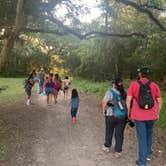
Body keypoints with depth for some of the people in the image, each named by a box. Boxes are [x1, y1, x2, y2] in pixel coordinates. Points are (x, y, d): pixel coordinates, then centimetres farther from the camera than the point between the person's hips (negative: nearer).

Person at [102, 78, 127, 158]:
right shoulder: (124, 93, 2)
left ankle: (107, 146, 35)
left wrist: (104, 110, -4)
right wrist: (126, 112, 13)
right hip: (122, 116, 3)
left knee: (109, 132, 17)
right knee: (119, 134, 9)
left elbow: (104, 102, -18)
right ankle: (118, 151, 14)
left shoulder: (110, 92, -10)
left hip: (111, 115, -2)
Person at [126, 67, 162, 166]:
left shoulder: (133, 84, -5)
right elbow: (160, 101, 4)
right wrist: (158, 113, 16)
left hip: (139, 115, -2)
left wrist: (129, 112, 5)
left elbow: (128, 100, -8)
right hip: (152, 115, 3)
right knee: (149, 134, 26)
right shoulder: (154, 85, 1)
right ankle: (148, 154, 36)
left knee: (142, 138, 6)